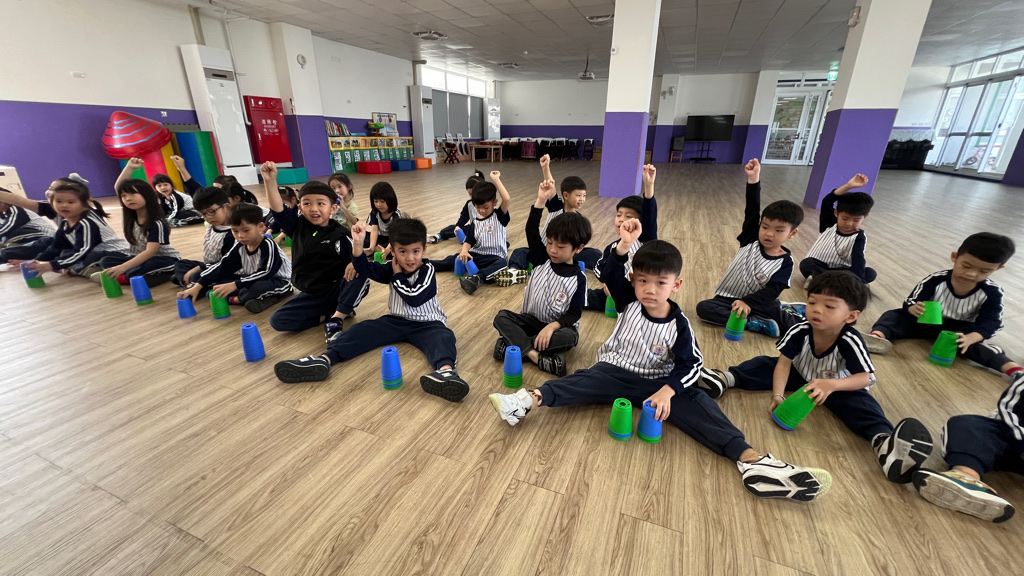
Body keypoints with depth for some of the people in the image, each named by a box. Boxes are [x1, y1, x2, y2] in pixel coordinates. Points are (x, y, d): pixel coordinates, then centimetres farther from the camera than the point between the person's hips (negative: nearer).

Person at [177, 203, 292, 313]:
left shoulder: (268, 246, -21)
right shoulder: (240, 247, 2)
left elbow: (266, 273, -31)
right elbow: (222, 267, 4)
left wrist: (234, 285, -36)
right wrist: (198, 286, -5)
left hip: (278, 281, -9)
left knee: (261, 287, -42)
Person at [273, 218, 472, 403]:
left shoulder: (427, 270, -9)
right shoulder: (393, 267, 6)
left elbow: (414, 298, -20)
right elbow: (366, 269, -9)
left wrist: (398, 276, -9)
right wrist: (358, 245, -25)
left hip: (425, 324, -5)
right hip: (396, 320, 5)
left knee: (443, 336, -36)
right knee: (364, 330, -14)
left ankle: (445, 370, -67)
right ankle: (324, 359, -33)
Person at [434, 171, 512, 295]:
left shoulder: (499, 216, -3)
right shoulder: (475, 222, 9)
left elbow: (507, 200, -22)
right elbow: (469, 241, 2)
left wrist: (496, 180, -18)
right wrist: (464, 252, -21)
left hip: (495, 257, -4)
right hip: (476, 254, 5)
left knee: (503, 264, -39)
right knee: (455, 258, -16)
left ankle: (476, 278, -59)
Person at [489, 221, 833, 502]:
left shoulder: (679, 325, -8)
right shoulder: (629, 302, -5)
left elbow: (690, 364, -11)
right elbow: (609, 273, -17)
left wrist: (667, 390, -28)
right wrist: (624, 246, -35)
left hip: (658, 384, 0)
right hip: (615, 372, 0)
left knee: (697, 404, -21)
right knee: (587, 380, -29)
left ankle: (749, 458, -30)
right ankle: (533, 399, -45)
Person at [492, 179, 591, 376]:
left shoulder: (578, 279, -11)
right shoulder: (543, 258, -3)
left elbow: (574, 313, -12)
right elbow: (531, 232, -16)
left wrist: (552, 326, -30)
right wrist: (541, 200, -24)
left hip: (557, 325, -2)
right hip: (531, 319, 3)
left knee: (570, 337, -35)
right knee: (501, 317, -22)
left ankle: (514, 343, -30)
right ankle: (536, 356, -37)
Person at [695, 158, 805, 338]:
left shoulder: (785, 262, -7)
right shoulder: (751, 240, -4)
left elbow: (772, 291, -17)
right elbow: (752, 210, -14)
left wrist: (747, 303, -33)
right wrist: (753, 179, -21)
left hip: (759, 302, -2)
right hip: (728, 298, 2)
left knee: (798, 323, -25)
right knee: (703, 308, -30)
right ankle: (754, 323, -28)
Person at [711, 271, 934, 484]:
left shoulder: (850, 341, -31)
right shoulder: (799, 331, -28)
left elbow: (865, 378, -27)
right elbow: (783, 364, -22)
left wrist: (831, 385, -47)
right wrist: (777, 395, -32)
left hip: (840, 387, -2)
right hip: (801, 376, 2)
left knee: (862, 405, -29)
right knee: (765, 364, -16)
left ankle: (883, 443, -53)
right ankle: (726, 378, -31)